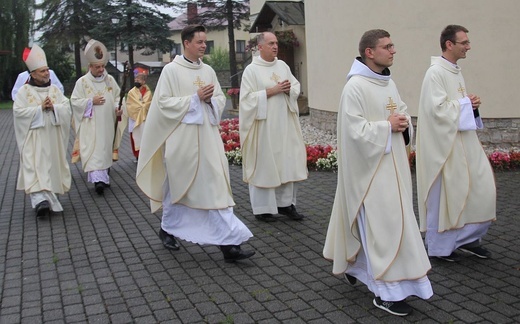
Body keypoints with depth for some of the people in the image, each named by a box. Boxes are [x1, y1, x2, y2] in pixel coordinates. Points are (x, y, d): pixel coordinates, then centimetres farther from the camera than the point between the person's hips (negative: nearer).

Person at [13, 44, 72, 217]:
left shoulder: (55, 89, 10)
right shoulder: (24, 91, -2)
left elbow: (67, 107, 3)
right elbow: (18, 111, -12)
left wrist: (53, 107, -15)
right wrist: (40, 108, -17)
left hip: (53, 137, 4)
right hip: (34, 137, -4)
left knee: (52, 166, 9)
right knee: (36, 167, -13)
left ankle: (50, 197, 21)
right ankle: (40, 199, -21)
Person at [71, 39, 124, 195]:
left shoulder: (110, 80, 6)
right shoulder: (82, 81, -3)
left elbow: (117, 96, 12)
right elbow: (74, 101, -2)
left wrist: (117, 108, -7)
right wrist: (91, 101, -13)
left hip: (107, 123, 4)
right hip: (91, 123, -4)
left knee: (106, 148, 11)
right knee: (94, 150, -12)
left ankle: (104, 176, 24)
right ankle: (98, 179, -18)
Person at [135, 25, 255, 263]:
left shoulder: (208, 71, 10)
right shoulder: (171, 70, -5)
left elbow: (221, 99, 14)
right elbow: (164, 102, -11)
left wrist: (210, 99, -9)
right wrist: (195, 98, -17)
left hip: (207, 136, 5)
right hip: (181, 137, -5)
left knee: (216, 186, -2)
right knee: (178, 186, 7)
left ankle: (228, 243, 2)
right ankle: (167, 229, 31)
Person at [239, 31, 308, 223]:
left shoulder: (283, 66, 11)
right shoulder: (251, 70, -6)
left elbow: (296, 87, 13)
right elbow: (247, 98, -12)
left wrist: (288, 89, -9)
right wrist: (271, 91, -17)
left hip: (284, 124, 6)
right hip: (263, 126, -5)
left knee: (287, 162, 7)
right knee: (263, 165, 0)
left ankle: (285, 203, 18)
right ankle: (262, 208, 9)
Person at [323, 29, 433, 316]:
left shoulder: (388, 82, 10)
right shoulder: (355, 86, -17)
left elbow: (402, 110, 20)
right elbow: (355, 130, -23)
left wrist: (404, 123, -2)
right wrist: (387, 126, -17)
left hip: (391, 164, 9)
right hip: (369, 166, -9)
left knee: (371, 221, 18)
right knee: (383, 223, -6)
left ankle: (352, 263, 39)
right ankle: (387, 292, 5)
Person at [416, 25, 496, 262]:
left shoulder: (456, 72, 13)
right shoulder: (435, 73, -15)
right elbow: (439, 109, -23)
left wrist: (471, 105, 1)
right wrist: (466, 103, -10)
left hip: (464, 142, 9)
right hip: (445, 146, -9)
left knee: (482, 187, 9)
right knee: (444, 195, 1)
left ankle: (468, 238, 25)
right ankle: (439, 247, 17)